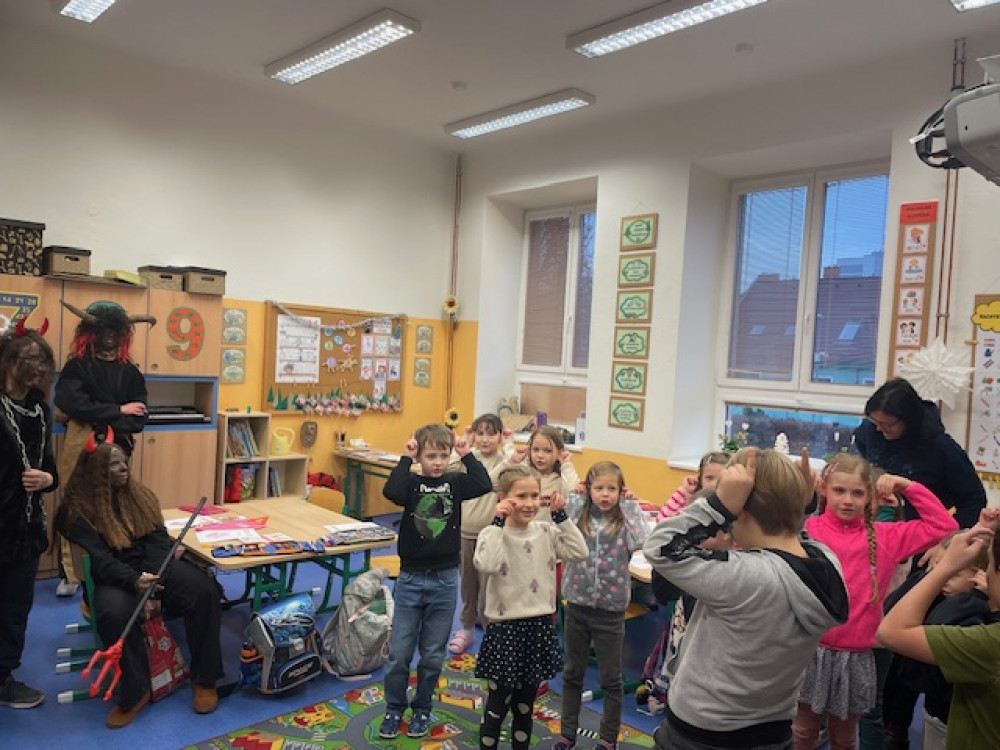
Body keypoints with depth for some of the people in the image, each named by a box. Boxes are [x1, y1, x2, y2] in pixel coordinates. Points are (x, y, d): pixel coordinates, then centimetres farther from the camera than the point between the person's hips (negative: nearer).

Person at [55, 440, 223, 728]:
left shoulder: (140, 495, 12)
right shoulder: (76, 510, -1)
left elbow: (159, 539, 3)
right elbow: (97, 559, -13)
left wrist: (154, 579, -17)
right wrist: (134, 581, -31)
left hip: (154, 566, 3)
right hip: (113, 577, -3)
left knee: (204, 589, -26)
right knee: (114, 613, -39)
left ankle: (204, 678, -12)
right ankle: (134, 693, -17)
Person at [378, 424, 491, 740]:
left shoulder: (455, 482, -2)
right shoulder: (412, 483, -5)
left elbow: (485, 485, -19)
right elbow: (391, 491, -26)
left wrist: (466, 454, -14)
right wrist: (405, 458, -19)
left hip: (445, 580, 1)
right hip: (410, 578, 0)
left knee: (433, 655, 12)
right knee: (399, 653, 8)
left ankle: (422, 709, 32)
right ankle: (394, 709, 29)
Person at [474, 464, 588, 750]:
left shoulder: (546, 531, 1)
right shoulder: (494, 533, -12)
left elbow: (579, 552, -6)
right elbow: (486, 565, -30)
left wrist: (562, 516, -8)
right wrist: (499, 522, -28)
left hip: (540, 627, 4)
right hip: (505, 628, -4)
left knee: (525, 705, 20)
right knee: (497, 705, 8)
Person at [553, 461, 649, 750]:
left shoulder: (624, 522, -8)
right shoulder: (578, 516, -3)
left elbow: (642, 542, -27)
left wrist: (631, 506, -16)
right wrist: (575, 499, -12)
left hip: (610, 610, -2)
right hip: (577, 605, 2)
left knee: (611, 678, 12)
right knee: (573, 674, 17)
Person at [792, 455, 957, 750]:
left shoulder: (884, 537, 3)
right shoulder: (808, 528, -6)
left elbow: (944, 526, 4)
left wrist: (908, 487, -2)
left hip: (856, 657, 3)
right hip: (811, 651, -2)